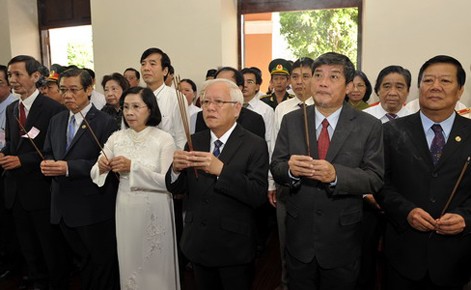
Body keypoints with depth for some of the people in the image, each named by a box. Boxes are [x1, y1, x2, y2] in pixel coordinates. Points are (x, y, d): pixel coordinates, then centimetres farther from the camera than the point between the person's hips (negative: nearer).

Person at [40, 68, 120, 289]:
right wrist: (47, 164, -9)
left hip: (93, 207, -6)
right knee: (82, 260, 23)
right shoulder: (56, 121, 11)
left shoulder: (105, 122, -11)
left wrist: (69, 167, -25)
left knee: (102, 263, 9)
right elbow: (48, 153, 14)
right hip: (64, 207, 6)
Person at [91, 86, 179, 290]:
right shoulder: (116, 138, 2)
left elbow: (168, 182, -17)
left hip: (154, 213, -3)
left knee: (154, 267, 12)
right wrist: (101, 167, -19)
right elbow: (95, 174, 3)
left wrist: (133, 167, -22)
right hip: (125, 211, 4)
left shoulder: (164, 140, -10)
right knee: (128, 264, 19)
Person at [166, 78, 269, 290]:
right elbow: (175, 189, 3)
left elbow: (259, 196, -21)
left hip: (233, 246, -4)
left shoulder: (255, 145, -12)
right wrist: (176, 168, -19)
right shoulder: (195, 141, 2)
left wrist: (221, 169, -32)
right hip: (197, 242, 4)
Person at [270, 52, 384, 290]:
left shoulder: (369, 126, -7)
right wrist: (290, 169, -26)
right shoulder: (291, 121, -1)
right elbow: (276, 168, -2)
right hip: (299, 235, 2)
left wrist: (336, 175, -29)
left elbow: (375, 179, -11)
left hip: (342, 239, -1)